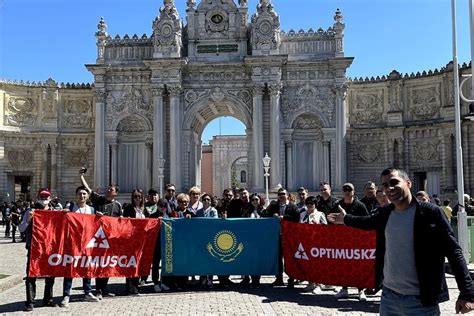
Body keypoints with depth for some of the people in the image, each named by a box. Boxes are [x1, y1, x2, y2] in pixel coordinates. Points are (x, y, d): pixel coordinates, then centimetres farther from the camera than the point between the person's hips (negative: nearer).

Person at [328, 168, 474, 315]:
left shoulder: (430, 212, -12)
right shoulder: (384, 213, 2)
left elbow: (454, 251, -12)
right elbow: (368, 221, 25)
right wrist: (346, 218, 32)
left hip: (421, 300, -5)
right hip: (388, 295, 5)